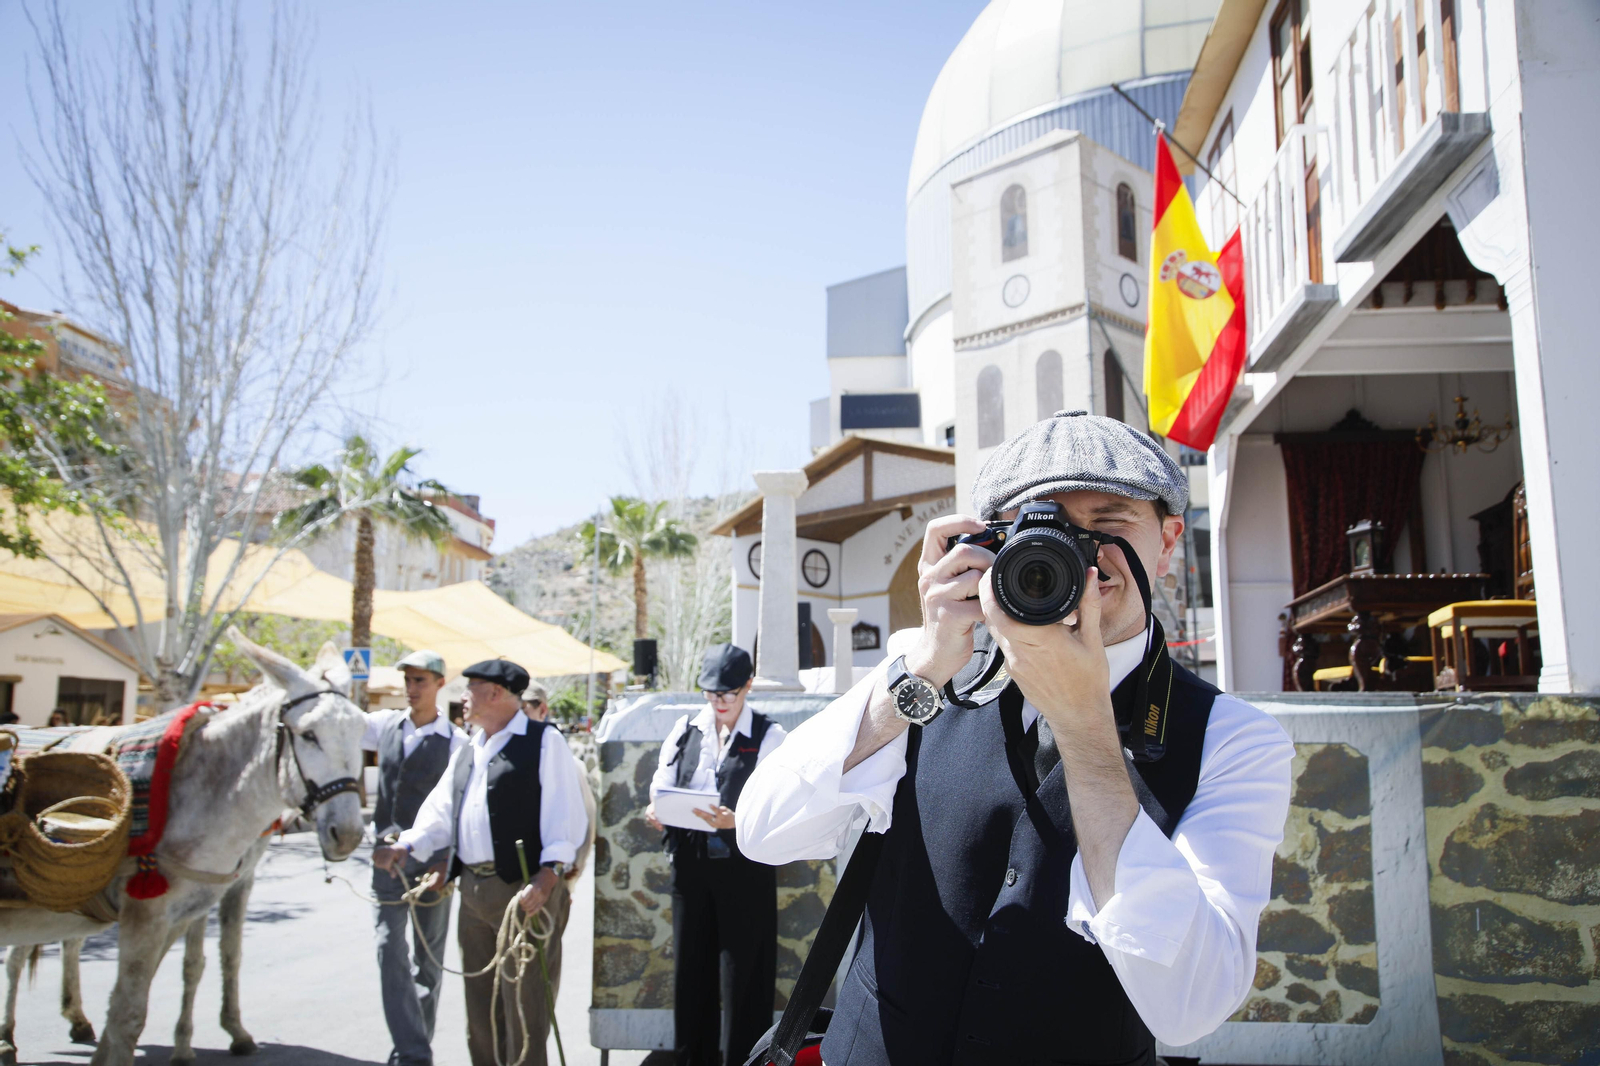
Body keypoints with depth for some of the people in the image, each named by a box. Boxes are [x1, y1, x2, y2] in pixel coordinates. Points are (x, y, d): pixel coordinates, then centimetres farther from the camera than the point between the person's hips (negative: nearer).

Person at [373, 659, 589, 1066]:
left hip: (526, 890, -8)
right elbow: (441, 813, 17)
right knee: (479, 1003, 16)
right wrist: (405, 848, 0)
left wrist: (548, 875, -23)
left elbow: (566, 816, -13)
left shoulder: (544, 742, -6)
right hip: (473, 890, 8)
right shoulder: (467, 751, 18)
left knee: (524, 1005, -2)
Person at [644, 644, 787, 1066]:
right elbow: (661, 789, 9)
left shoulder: (768, 736, -3)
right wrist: (655, 811, -13)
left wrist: (736, 822, -28)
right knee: (690, 968, 12)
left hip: (745, 867, -4)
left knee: (744, 973, 1)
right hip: (690, 861, 4)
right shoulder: (685, 729, 10)